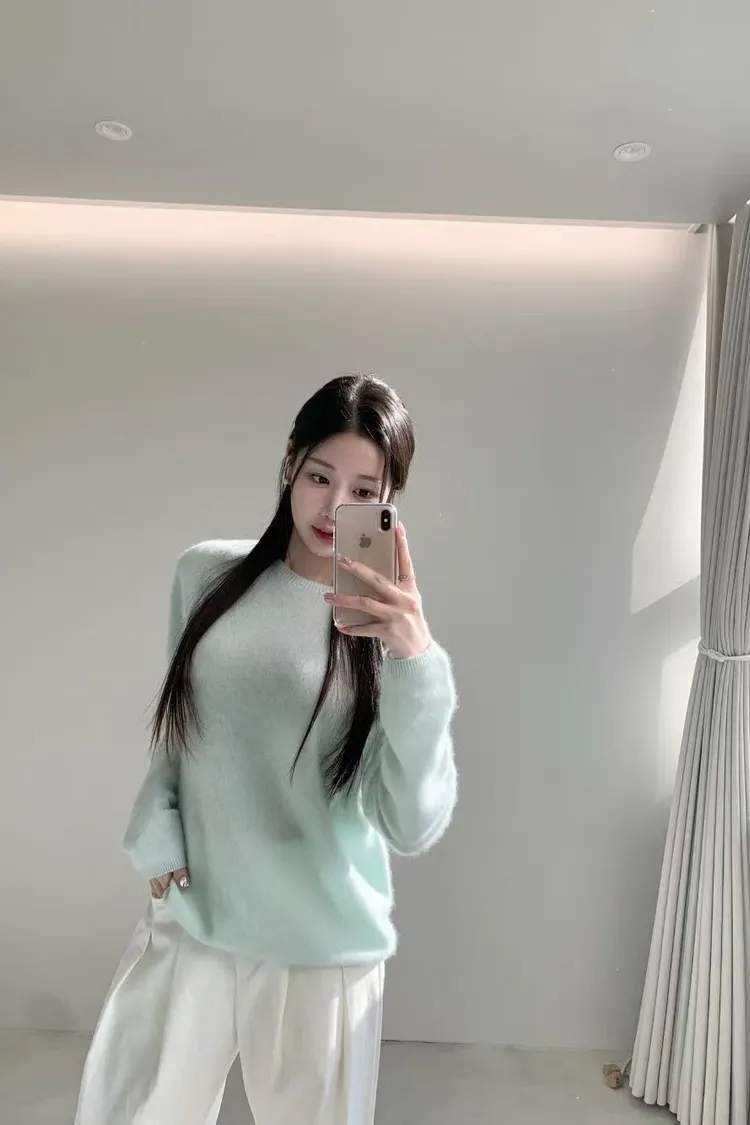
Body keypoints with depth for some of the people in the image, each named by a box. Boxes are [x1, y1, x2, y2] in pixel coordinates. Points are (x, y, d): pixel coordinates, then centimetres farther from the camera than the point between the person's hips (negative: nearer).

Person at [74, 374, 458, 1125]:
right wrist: (154, 833, -2)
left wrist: (417, 661, -31)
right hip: (188, 921, 3)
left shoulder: (392, 629, -12)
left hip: (322, 947, -2)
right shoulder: (207, 575, -4)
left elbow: (413, 828, -21)